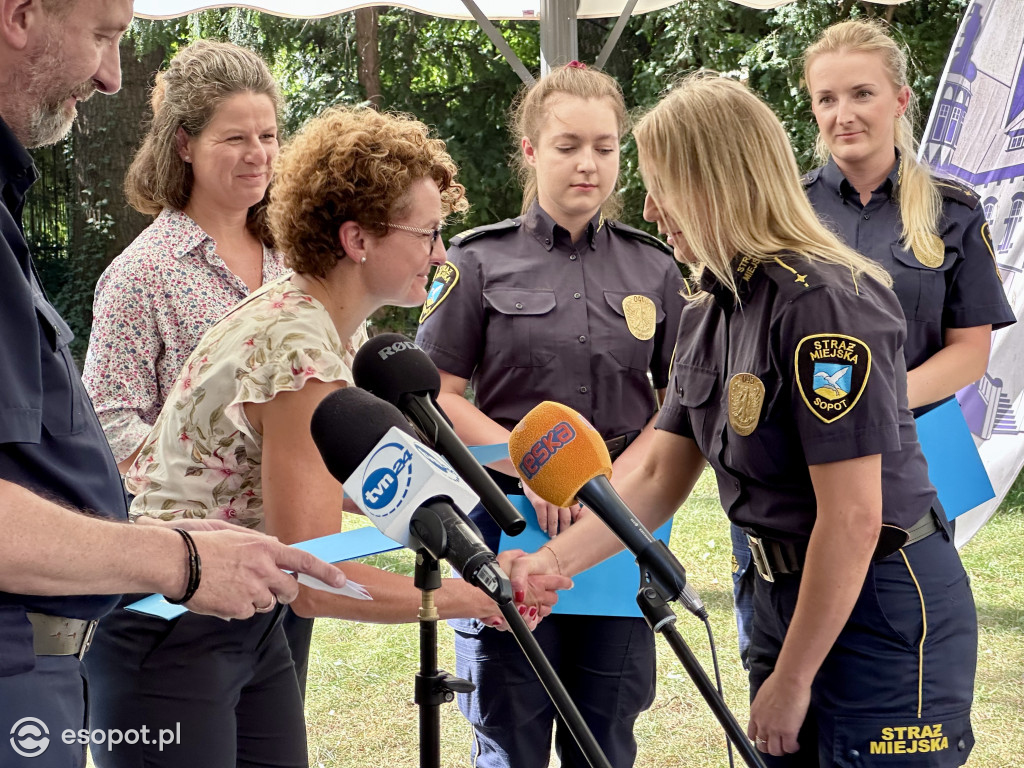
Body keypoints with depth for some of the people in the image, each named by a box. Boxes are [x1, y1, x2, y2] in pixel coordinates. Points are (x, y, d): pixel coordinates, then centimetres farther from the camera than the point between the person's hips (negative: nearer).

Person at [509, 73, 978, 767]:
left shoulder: (823, 301, -21)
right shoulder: (710, 312, 7)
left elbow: (853, 519, -23)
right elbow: (657, 479, 11)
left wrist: (791, 681, -17)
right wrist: (554, 560, -2)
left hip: (885, 606, -9)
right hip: (785, 593, 9)